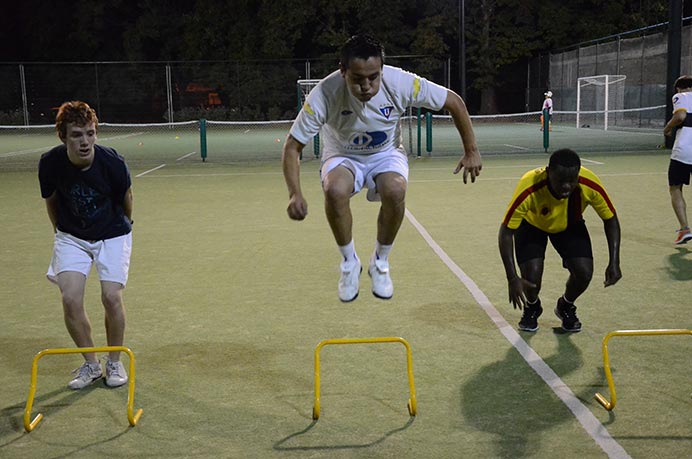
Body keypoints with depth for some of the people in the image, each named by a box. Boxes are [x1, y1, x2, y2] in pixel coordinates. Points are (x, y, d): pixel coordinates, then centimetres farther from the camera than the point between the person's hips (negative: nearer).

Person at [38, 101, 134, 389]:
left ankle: (114, 362, 11)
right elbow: (50, 200, 3)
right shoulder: (50, 163, -19)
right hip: (71, 237, 2)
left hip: (112, 235, -2)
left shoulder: (112, 162, -25)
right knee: (70, 299, -11)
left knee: (111, 297, -13)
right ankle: (91, 364, 9)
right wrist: (60, 231, 15)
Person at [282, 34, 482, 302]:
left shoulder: (401, 83, -27)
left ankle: (380, 262, -7)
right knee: (335, 190, -36)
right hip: (342, 157, -1)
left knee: (395, 190, -34)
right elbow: (292, 146, -22)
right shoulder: (325, 94, -29)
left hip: (386, 154, 1)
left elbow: (454, 102, -11)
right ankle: (349, 263, -9)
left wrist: (471, 151, -8)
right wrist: (295, 194, -37)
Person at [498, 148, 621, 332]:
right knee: (532, 275, -21)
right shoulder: (529, 189, -42)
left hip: (570, 225, 2)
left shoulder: (590, 185, -34)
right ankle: (532, 307, 18)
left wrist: (614, 263, -25)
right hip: (532, 224, -2)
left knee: (584, 272, -16)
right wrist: (512, 278, -41)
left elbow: (611, 220, -17)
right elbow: (506, 232, -34)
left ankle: (566, 307, 19)